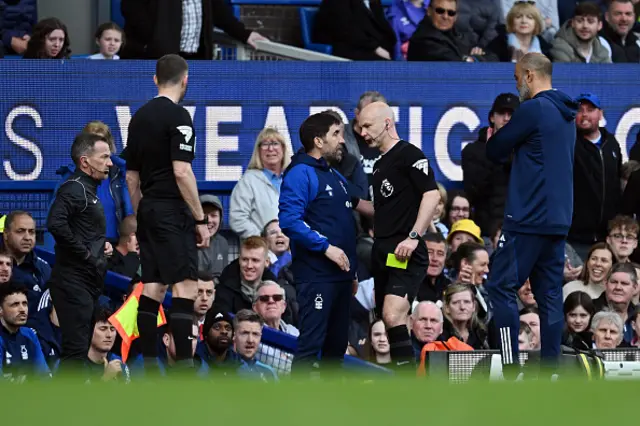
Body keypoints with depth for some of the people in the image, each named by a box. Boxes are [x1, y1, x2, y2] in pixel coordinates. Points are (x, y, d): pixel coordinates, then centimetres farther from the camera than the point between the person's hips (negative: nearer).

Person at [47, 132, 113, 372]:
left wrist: (102, 245, 12)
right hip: (74, 280, -10)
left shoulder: (88, 190, 20)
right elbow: (56, 223, -31)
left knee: (80, 349, 12)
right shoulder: (74, 189, -13)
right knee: (76, 349, -15)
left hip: (89, 281, 11)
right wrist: (85, 253, -21)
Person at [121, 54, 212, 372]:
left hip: (148, 211, 8)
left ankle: (149, 367, 8)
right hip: (173, 213, -8)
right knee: (185, 286, -10)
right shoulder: (177, 116, -12)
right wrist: (200, 219, -14)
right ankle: (184, 367, -17)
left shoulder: (140, 117, 12)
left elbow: (131, 174, 16)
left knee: (152, 287, 9)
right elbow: (181, 171, -18)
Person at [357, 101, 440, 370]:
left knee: (393, 315, -23)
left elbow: (432, 194, -16)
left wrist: (413, 236, -23)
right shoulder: (379, 165, 20)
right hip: (383, 254, 10)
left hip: (406, 254, -10)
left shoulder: (408, 154, -7)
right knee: (387, 319, 9)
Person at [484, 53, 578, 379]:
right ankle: (550, 370, 4)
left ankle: (511, 369, -11)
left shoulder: (533, 110, -12)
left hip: (529, 218, -8)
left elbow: (494, 152, -4)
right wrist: (513, 149, 14)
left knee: (501, 287, -5)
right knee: (549, 294, 7)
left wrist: (494, 140, 17)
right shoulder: (566, 115, 15)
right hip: (557, 219, 8)